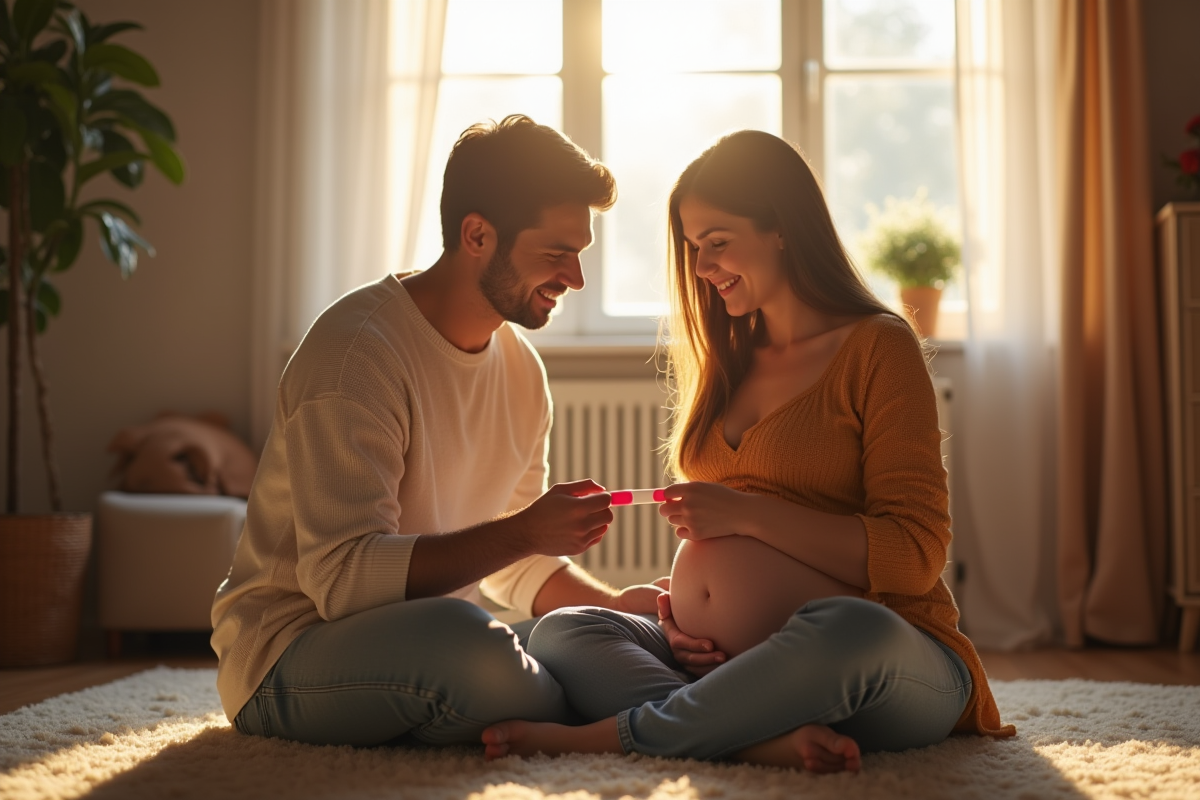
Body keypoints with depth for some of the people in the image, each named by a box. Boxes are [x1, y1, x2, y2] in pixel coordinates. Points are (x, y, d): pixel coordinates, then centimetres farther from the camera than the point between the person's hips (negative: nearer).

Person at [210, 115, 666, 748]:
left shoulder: (521, 368, 8)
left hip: (430, 646, 7)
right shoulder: (357, 349, -19)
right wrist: (521, 533, -30)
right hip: (291, 656, -7)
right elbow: (343, 576, -26)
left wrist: (614, 605, -2)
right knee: (461, 637, -36)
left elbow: (516, 565, 16)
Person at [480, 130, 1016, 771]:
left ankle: (608, 734, -23)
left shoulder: (877, 347, -4)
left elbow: (915, 556, -12)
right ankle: (769, 739, -30)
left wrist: (746, 512, -16)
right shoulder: (726, 364, 16)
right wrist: (679, 612, 2)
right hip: (726, 664, 7)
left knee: (846, 630, -39)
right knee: (559, 633, -10)